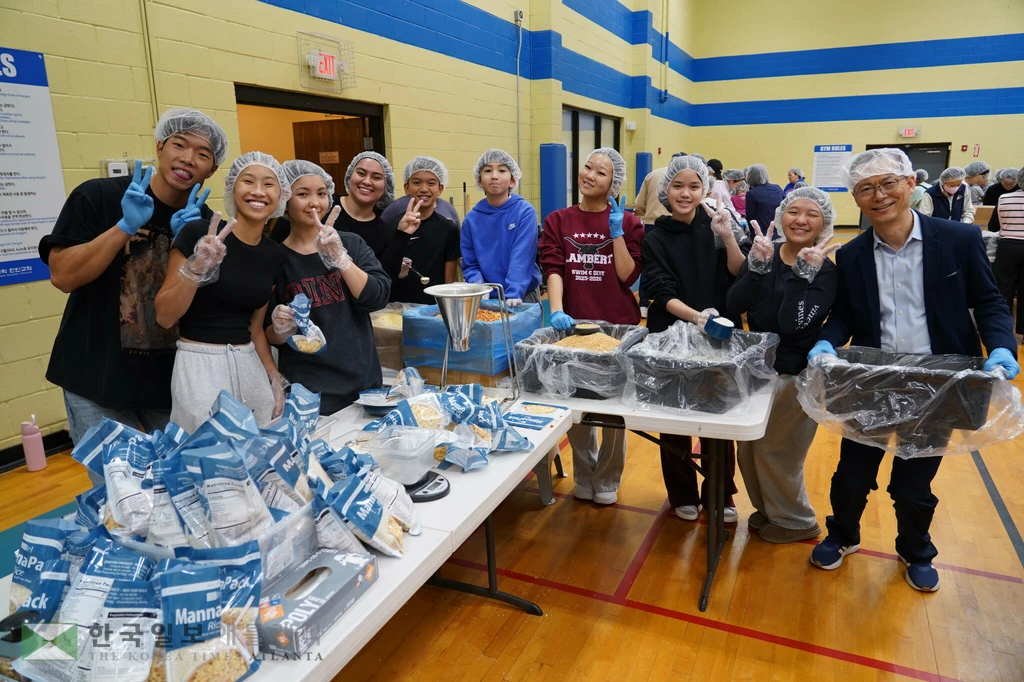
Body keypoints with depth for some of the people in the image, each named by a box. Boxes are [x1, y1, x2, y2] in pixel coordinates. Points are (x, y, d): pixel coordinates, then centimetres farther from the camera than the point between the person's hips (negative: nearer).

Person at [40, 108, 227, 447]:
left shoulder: (205, 221, 1)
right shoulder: (97, 196, -9)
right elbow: (63, 276, -14)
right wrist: (126, 226, -24)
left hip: (175, 380, 3)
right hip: (99, 380, -3)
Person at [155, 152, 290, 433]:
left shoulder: (274, 254, 5)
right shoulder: (198, 233, -10)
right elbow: (164, 317, -9)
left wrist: (274, 378, 8)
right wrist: (196, 269, -22)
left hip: (249, 366, 5)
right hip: (200, 365, -5)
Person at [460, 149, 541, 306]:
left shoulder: (525, 212, -9)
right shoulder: (472, 218, -1)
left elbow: (521, 259, -18)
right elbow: (470, 264, 2)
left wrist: (513, 294, -28)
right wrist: (478, 287, -16)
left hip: (523, 296, -2)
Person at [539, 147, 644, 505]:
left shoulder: (627, 222, 1)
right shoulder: (558, 221, 4)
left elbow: (628, 275, -7)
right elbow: (553, 269, -8)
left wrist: (617, 232, -14)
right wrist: (557, 310, -23)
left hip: (616, 325, -1)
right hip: (573, 323, 1)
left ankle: (607, 480, 29)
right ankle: (584, 477, 30)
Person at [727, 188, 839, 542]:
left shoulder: (826, 270, -11)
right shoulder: (764, 255, 0)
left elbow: (793, 323, -25)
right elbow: (734, 306, -13)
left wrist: (804, 272, -27)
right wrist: (758, 264, -22)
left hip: (796, 376, -5)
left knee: (774, 450, 5)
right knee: (748, 450, 15)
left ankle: (797, 522, 29)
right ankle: (769, 509, 39)